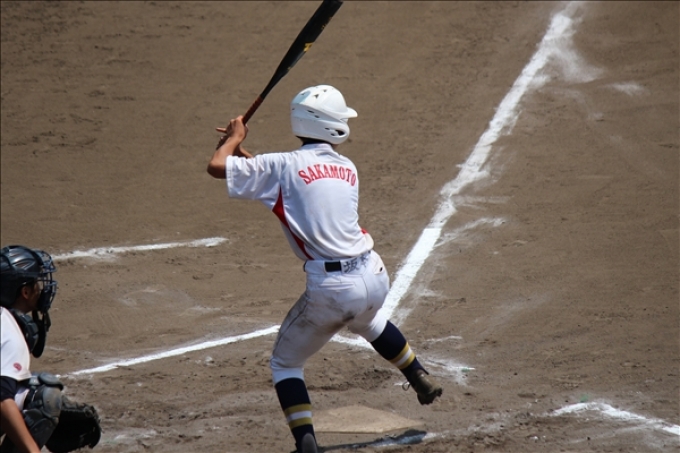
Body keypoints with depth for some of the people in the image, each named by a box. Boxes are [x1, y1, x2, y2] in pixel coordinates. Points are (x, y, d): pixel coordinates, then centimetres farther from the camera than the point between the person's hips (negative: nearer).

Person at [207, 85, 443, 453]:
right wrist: (249, 157, 24)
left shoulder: (283, 166, -4)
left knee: (285, 363, 12)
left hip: (330, 290, -5)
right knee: (368, 320, 42)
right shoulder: (347, 168, 13)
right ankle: (420, 378, 51)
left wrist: (235, 139, 17)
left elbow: (216, 167, -2)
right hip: (373, 277, 5)